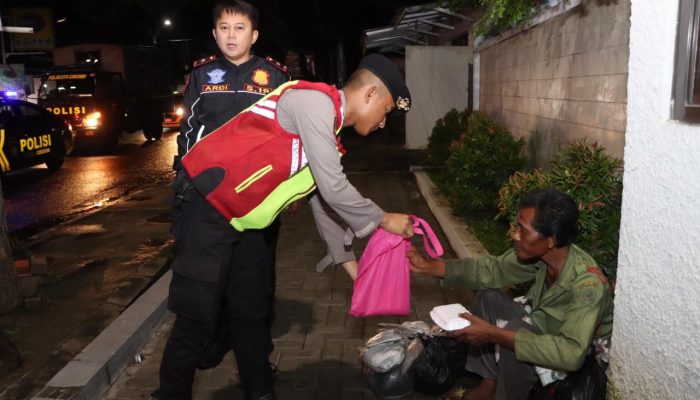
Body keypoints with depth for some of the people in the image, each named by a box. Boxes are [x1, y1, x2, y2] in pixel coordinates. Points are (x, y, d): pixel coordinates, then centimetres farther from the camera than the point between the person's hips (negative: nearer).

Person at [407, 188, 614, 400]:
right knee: (488, 297, -4)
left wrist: (493, 334, -44)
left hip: (571, 354, -7)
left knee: (514, 331, -31)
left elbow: (572, 354, -43)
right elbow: (493, 268, -5)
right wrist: (430, 266, -15)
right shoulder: (539, 254, -16)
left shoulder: (587, 284, -36)